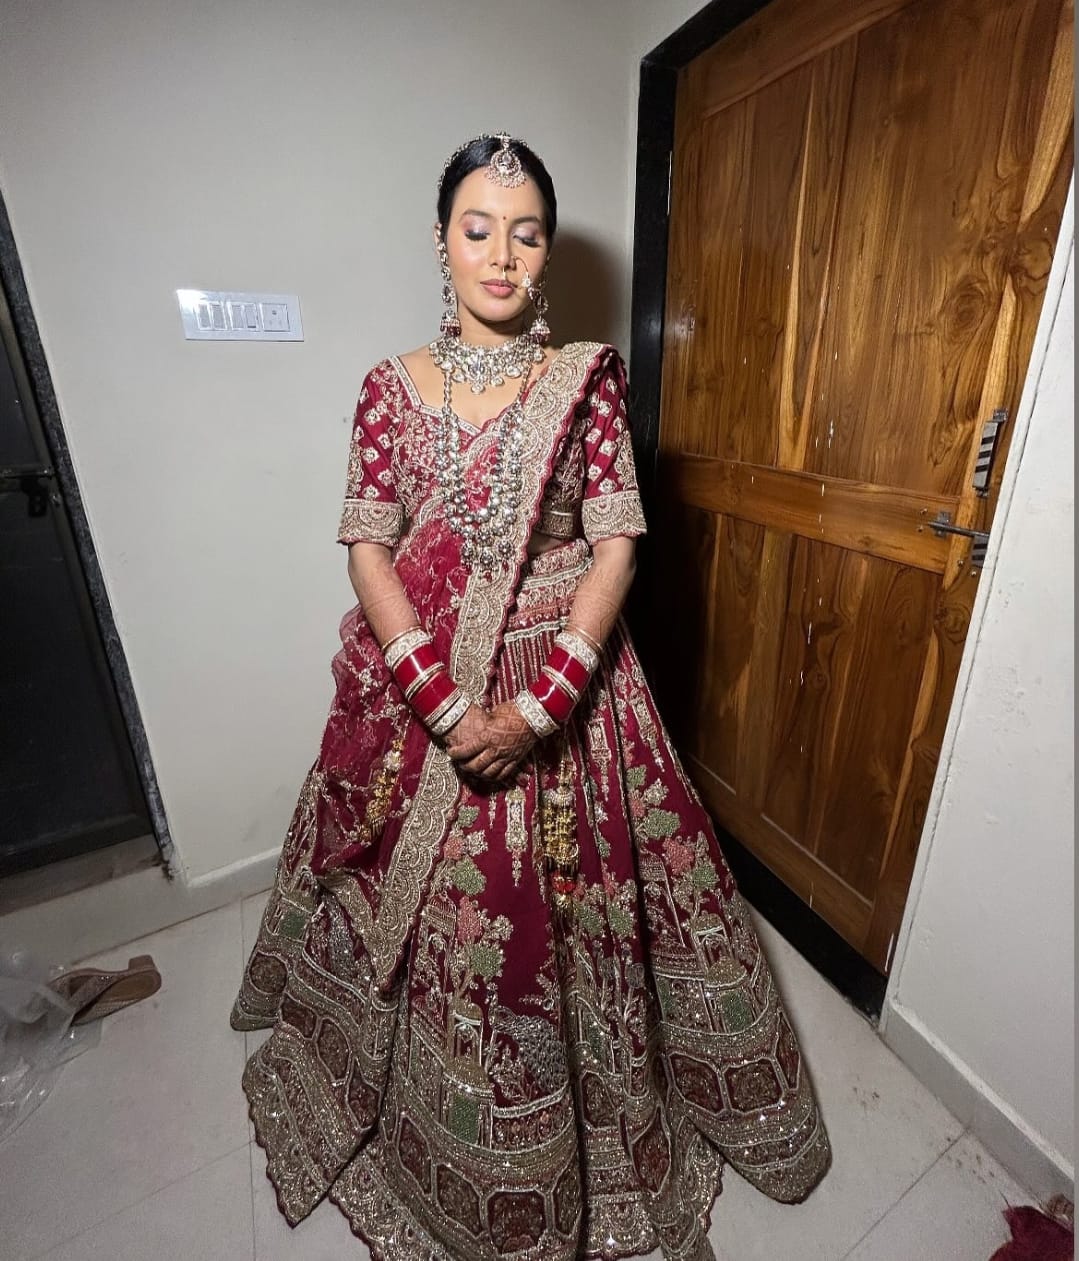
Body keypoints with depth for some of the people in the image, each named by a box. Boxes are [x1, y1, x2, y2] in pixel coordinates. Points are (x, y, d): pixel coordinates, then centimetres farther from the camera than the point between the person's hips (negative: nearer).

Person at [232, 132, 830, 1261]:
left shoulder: (588, 377, 1)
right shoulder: (393, 384, 4)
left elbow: (617, 546, -6)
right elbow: (369, 551, -3)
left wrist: (538, 707, -16)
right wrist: (448, 704, -15)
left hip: (564, 677, -1)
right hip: (416, 684, 2)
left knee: (552, 906, 12)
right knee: (422, 905, 16)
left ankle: (569, 1131, 46)